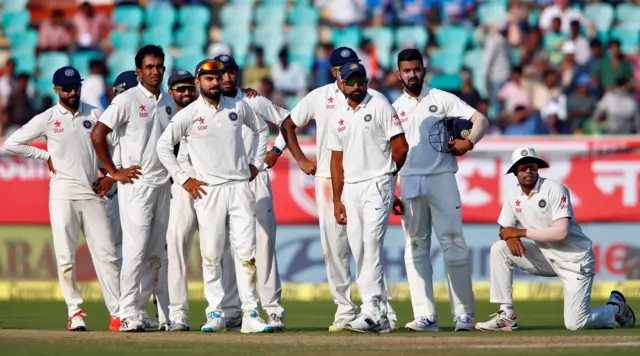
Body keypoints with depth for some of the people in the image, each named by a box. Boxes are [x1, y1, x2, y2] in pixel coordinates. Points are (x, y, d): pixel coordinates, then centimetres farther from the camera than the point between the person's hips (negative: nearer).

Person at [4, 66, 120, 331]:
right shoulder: (47, 119, 3)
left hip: (93, 193, 2)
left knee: (106, 253, -4)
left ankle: (118, 312, -5)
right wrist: (45, 156, 2)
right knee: (65, 257, -4)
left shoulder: (95, 115, 10)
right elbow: (11, 144, 3)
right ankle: (75, 312, 4)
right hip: (63, 194, -2)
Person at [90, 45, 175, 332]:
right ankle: (128, 314, -10)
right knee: (136, 249, -11)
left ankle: (166, 314, 12)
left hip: (164, 185, 6)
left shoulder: (169, 103, 14)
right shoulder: (128, 100, -7)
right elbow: (97, 134, -11)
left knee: (159, 252, 9)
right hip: (136, 183, -6)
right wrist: (114, 173, -11)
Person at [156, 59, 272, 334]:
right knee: (211, 256, -1)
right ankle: (215, 314, 6)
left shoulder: (238, 107, 7)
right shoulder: (188, 115, -2)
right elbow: (164, 146, 3)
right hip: (208, 190, -2)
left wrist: (255, 163, 16)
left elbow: (261, 129, 24)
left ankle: (250, 316, -4)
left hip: (240, 187, 2)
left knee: (247, 254, -4)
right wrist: (183, 179, -1)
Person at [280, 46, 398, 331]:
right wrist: (301, 160, 9)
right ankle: (344, 309, 8)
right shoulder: (319, 97, 9)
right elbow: (288, 125, 17)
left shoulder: (373, 98, 6)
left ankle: (383, 308, -7)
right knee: (334, 246, 2)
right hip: (328, 179, 2)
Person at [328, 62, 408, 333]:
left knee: (372, 245, -16)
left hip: (377, 185, -6)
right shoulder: (338, 119, 14)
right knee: (359, 251, 4)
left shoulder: (379, 106, -3)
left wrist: (386, 174, 6)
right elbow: (337, 161, 15)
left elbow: (401, 147, -5)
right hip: (350, 189, 6)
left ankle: (372, 311, -19)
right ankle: (379, 315, 8)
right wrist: (337, 200, 9)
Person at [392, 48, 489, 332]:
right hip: (409, 182, 3)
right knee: (415, 247, 0)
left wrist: (469, 142, -18)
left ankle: (464, 313, -6)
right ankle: (425, 316, 1)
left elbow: (480, 119, 1)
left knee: (453, 242, -9)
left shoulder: (441, 99, 7)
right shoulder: (394, 108, 14)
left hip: (441, 178, -3)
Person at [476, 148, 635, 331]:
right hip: (545, 257, 6)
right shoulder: (513, 194, 1)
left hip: (574, 259, -6)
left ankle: (616, 308, 18)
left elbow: (561, 232, -26)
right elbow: (504, 229, 5)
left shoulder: (554, 189, -19)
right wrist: (510, 236, -21)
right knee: (499, 249, -12)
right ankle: (506, 315, -9)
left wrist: (521, 232, -22)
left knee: (575, 323, -14)